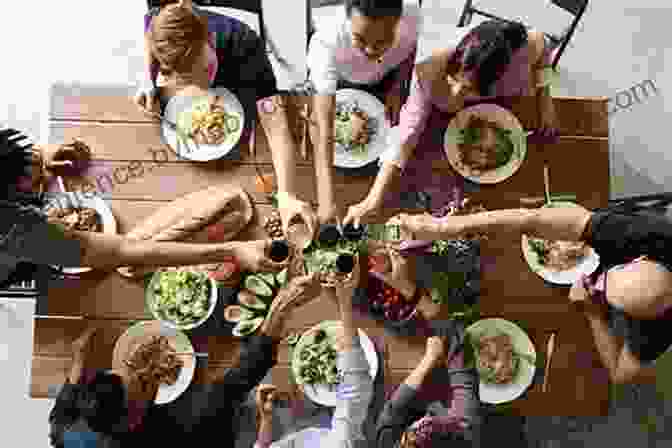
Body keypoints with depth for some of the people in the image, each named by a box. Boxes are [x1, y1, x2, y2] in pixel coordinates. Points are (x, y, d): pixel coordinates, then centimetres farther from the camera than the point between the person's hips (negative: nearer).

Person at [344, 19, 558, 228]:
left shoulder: (516, 62, -39)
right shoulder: (429, 75, -43)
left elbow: (538, 41, -16)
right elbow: (407, 135, -42)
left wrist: (544, 95, -19)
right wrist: (374, 199, -46)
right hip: (443, 118, -3)